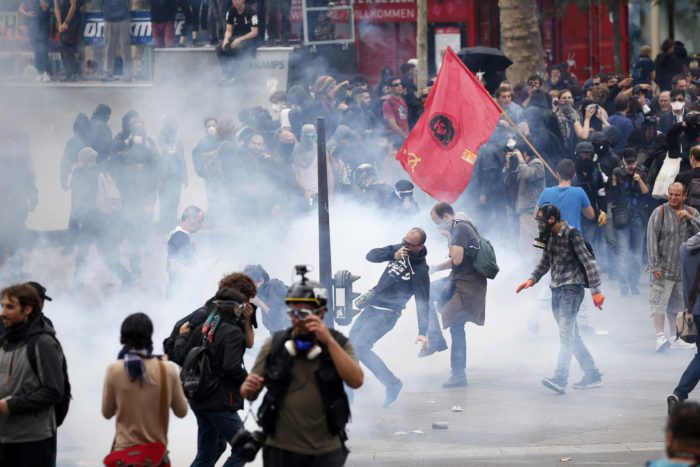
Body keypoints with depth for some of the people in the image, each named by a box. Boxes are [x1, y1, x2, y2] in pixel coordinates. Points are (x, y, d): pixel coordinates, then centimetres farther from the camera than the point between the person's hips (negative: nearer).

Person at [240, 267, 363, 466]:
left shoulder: (338, 343, 1)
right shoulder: (274, 345, 3)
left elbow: (356, 381, -16)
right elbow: (250, 393, 6)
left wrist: (328, 341, -21)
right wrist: (248, 389, -19)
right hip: (280, 450, 1)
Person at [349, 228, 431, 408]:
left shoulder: (420, 271, -19)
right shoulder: (398, 249, 0)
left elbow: (423, 302, -22)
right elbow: (371, 255, -6)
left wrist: (422, 332, -31)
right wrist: (393, 255, -23)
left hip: (387, 313, -8)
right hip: (371, 306, 8)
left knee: (359, 347, -17)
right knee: (351, 342, 16)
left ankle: (392, 384, -8)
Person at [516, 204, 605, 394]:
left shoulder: (572, 235, -14)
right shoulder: (549, 236, 10)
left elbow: (588, 262, -16)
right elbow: (545, 261, 22)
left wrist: (596, 290, -20)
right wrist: (532, 279, 6)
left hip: (572, 288, -9)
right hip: (556, 290, 9)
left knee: (566, 333, -16)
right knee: (572, 335, 12)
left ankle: (560, 379, -26)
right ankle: (592, 375, 21)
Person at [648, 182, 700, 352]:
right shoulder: (660, 212, -5)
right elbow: (652, 240, -8)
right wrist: (654, 266, -14)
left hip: (683, 268, 4)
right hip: (663, 268, -4)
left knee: (677, 304, 12)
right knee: (659, 302, -13)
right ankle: (660, 336, -18)